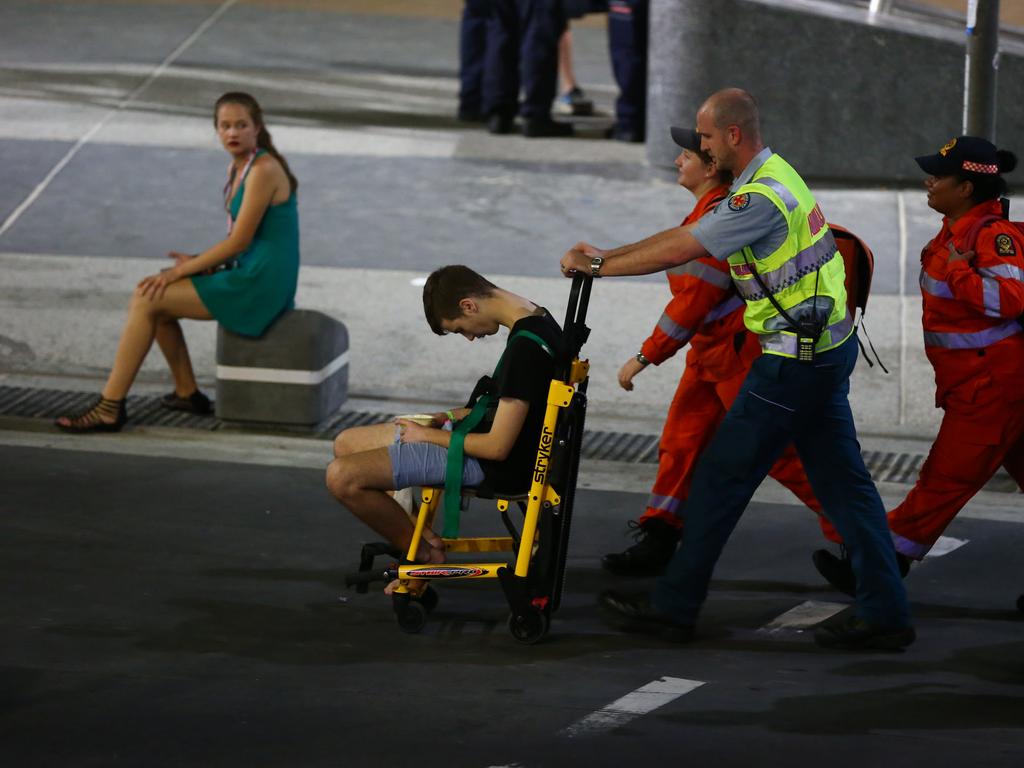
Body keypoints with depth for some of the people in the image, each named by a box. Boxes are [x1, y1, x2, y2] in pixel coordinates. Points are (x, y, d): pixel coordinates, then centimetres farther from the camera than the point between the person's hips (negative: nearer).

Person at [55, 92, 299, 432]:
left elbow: (240, 241, -18)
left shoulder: (263, 171, -17)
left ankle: (110, 408, -7)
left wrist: (180, 271, -11)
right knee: (153, 296, 13)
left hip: (258, 285, -9)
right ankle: (187, 393, 21)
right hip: (251, 276, 9)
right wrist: (201, 261, 0)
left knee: (146, 300, -10)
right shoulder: (238, 167, 12)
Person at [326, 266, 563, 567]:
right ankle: (418, 535, 10)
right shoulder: (536, 317, 3)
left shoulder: (524, 349, -27)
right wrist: (460, 415, 8)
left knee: (342, 477, -17)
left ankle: (425, 554, 3)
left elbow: (498, 447, -24)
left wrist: (429, 435, -10)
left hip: (493, 467, -11)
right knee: (345, 444, 17)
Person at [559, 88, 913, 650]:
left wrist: (598, 267, -8)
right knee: (840, 479, 10)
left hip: (796, 360, -10)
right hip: (828, 348, 10)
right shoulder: (775, 174, 13)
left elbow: (678, 252, -20)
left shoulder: (761, 197, -20)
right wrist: (605, 256, 11)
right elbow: (685, 235, 16)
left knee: (722, 476, -1)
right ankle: (884, 611, 10)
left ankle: (673, 606, 6)